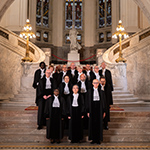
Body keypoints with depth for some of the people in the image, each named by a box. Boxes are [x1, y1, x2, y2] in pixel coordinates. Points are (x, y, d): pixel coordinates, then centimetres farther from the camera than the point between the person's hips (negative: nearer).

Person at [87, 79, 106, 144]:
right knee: (92, 123, 2)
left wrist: (104, 111, 1)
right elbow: (88, 101, 1)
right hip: (92, 108, -1)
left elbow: (103, 101, 6)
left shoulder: (101, 91, 6)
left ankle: (98, 139, 13)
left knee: (99, 123, 3)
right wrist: (88, 111, -4)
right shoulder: (89, 91, 3)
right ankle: (93, 139, 12)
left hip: (99, 108, 1)